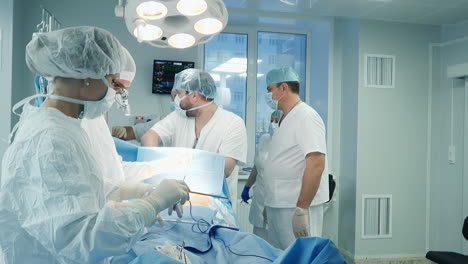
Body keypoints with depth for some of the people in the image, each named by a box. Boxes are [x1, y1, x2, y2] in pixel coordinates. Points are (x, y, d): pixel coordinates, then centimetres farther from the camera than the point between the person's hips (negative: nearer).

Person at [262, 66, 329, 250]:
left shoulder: (306, 116, -13)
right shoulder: (285, 119, 15)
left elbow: (316, 165, -22)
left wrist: (301, 208, -24)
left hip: (297, 206, -9)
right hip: (278, 205, 9)